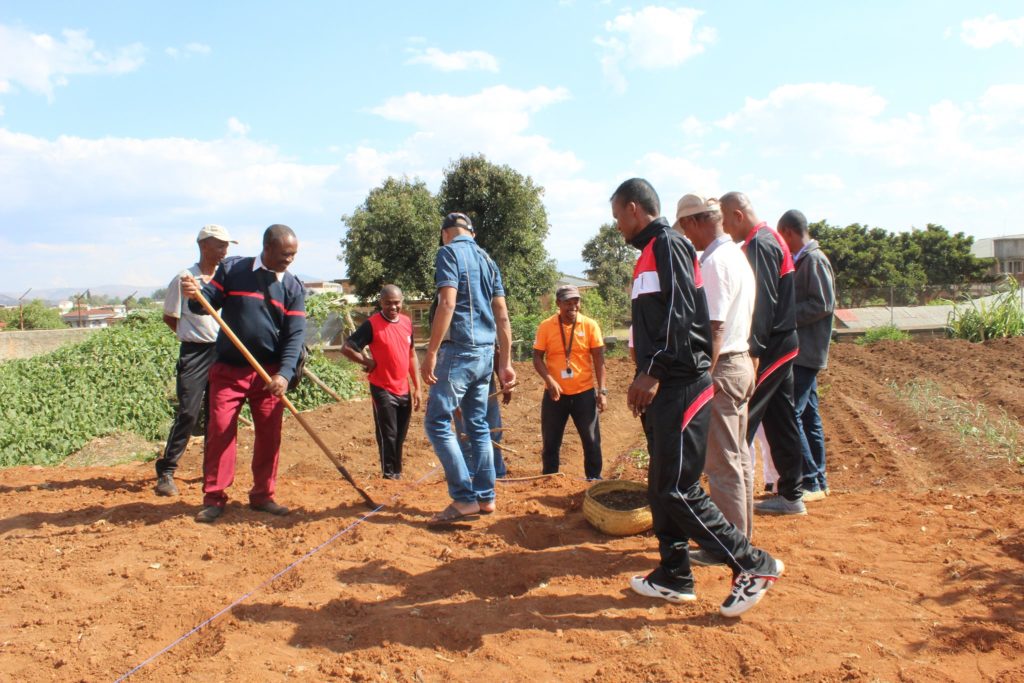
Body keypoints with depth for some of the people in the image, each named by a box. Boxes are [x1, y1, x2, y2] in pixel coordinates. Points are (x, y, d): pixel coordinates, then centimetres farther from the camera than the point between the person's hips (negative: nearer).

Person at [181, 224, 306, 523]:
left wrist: (285, 373, -18)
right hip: (228, 369, -1)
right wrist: (195, 296, -24)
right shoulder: (232, 269, 0)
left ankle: (262, 495, 19)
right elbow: (207, 302, 2)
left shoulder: (293, 286, 2)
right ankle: (214, 498, 8)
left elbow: (296, 334, -5)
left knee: (270, 434, 5)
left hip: (269, 372, 2)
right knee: (220, 430, -2)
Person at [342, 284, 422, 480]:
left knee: (400, 436, 14)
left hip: (403, 390, 5)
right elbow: (346, 348, -13)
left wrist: (417, 387, 10)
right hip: (382, 389, -5)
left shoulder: (407, 322, 5)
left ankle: (397, 473, 27)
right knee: (388, 435, -1)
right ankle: (390, 475, 12)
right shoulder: (372, 324, -12)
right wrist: (369, 362, -9)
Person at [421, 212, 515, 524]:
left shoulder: (449, 253, -4)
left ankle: (465, 498, -7)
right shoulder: (488, 260, 17)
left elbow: (447, 304, -17)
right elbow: (502, 317, 14)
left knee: (437, 421, -4)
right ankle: (485, 496, 15)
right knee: (478, 425, 13)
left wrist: (431, 352, -17)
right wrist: (505, 363, 15)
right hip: (486, 352, 8)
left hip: (459, 349, -8)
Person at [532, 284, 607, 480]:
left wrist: (601, 390, -6)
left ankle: (594, 480, 22)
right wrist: (549, 380, -17)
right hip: (554, 394, 0)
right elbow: (537, 358, -2)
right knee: (550, 442, 9)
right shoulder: (546, 327, -3)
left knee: (591, 440, 6)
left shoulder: (590, 325, -3)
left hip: (584, 392, 0)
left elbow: (598, 359, -2)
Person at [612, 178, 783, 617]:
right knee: (661, 489, 13)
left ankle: (754, 565, 4)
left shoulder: (668, 244, -9)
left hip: (681, 388, -10)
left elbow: (681, 313, -20)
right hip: (662, 391, 10)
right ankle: (673, 578, 24)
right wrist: (644, 380, 19)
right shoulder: (650, 253, 20)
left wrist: (653, 372, -23)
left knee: (678, 490, -8)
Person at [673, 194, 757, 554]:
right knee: (738, 457, 17)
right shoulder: (737, 256, 14)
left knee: (722, 463, -2)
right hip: (741, 362, 10)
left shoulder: (714, 263, -17)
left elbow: (714, 329, -22)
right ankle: (741, 536, 28)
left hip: (721, 368, -10)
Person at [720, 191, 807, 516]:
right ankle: (791, 495, 19)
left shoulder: (759, 244, -13)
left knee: (741, 420, -7)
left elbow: (762, 302, -22)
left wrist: (754, 351, -24)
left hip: (770, 347, -10)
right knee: (780, 420, 12)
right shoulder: (772, 239, 18)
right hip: (783, 345, 10)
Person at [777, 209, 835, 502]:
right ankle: (818, 481, 20)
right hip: (803, 352, 10)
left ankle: (810, 483, -4)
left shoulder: (814, 260, -12)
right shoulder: (803, 260, 17)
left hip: (806, 353, -10)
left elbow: (823, 304, -20)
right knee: (808, 416, 12)